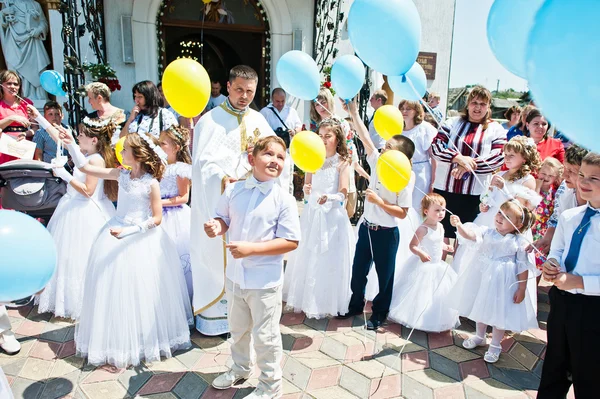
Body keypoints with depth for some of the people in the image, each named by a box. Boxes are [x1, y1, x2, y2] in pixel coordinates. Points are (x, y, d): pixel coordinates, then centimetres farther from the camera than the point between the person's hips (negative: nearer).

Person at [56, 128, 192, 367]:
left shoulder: (151, 183, -14)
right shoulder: (121, 175, 0)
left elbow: (156, 219, -13)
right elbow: (85, 167, 6)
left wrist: (129, 231, -21)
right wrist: (71, 144, -2)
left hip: (142, 240, -5)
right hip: (117, 235, 5)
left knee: (140, 292, 4)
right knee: (116, 290, 12)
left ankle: (145, 340, 25)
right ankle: (119, 340, 31)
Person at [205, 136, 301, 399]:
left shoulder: (284, 199, -15)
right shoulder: (233, 191, -3)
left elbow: (291, 241, -17)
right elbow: (223, 218, 12)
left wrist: (252, 248, -25)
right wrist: (216, 227, -14)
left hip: (264, 280, -5)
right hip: (235, 275, 5)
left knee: (265, 336, 8)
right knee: (238, 328, 26)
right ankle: (240, 368, 52)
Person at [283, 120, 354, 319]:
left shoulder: (342, 163, -5)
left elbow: (343, 194, -11)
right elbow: (307, 190, 8)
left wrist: (329, 197, -30)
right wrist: (307, 191, -14)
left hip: (332, 215, -4)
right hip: (311, 213, 5)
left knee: (329, 260, 2)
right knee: (307, 257, 10)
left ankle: (326, 303, 15)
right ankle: (305, 299, 25)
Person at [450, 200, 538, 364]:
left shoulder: (519, 243, -11)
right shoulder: (487, 232, -6)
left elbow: (523, 268, -8)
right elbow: (470, 234, -23)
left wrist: (522, 289, -10)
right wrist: (459, 225, -43)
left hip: (503, 283, -3)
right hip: (482, 278, 3)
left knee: (499, 313, 9)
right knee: (481, 307, 20)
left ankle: (495, 345, 31)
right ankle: (479, 336, 43)